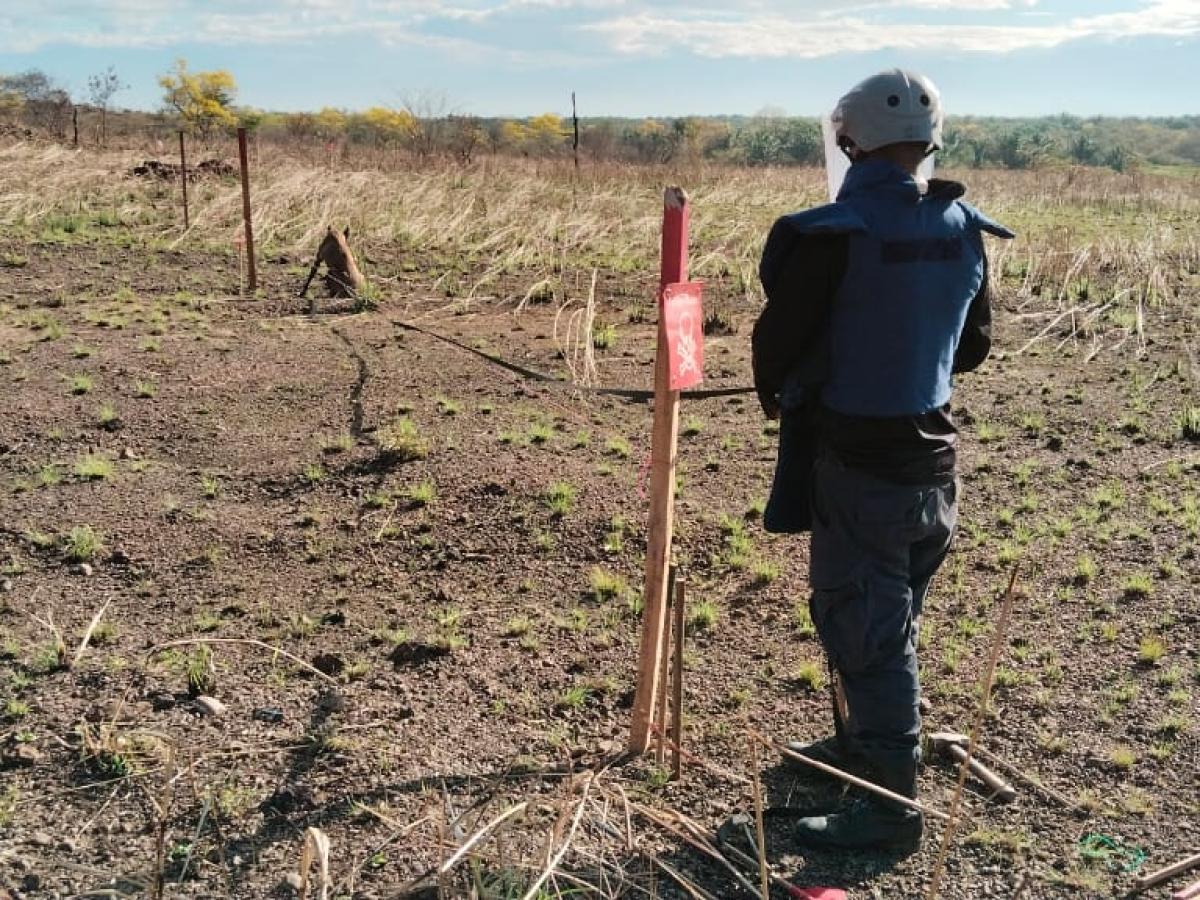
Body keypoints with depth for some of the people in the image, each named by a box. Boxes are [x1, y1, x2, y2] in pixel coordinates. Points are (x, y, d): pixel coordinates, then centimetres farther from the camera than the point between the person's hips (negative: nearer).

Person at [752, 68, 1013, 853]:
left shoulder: (833, 234, -20)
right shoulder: (963, 230, 1)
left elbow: (779, 337, -11)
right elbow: (975, 345, 12)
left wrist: (775, 394, 10)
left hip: (858, 460, -7)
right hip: (931, 452, 7)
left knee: (865, 627, 3)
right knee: (892, 618, 22)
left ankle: (892, 806, 13)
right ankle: (869, 742, 41)